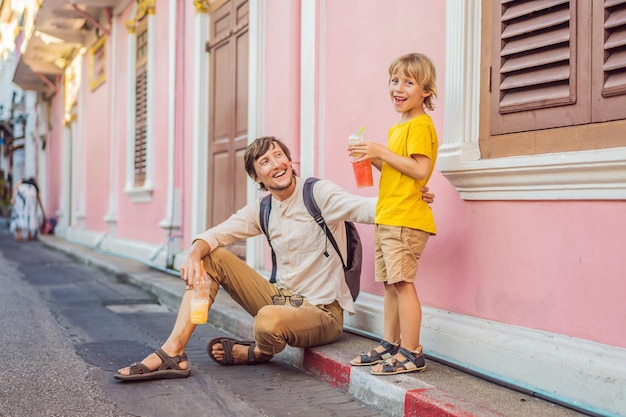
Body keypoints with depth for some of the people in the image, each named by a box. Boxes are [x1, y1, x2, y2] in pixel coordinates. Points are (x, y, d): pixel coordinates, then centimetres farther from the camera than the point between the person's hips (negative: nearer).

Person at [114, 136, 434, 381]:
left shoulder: (319, 193, -13)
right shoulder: (262, 210, 7)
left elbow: (367, 209, -28)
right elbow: (216, 235, 2)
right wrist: (194, 253, -21)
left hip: (321, 312, -6)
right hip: (282, 297, 7)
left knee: (269, 321, -39)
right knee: (211, 258, -1)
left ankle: (256, 352, 1)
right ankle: (173, 352, -7)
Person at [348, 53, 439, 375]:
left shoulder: (420, 125, -10)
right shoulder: (398, 127, 20)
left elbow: (420, 171, -20)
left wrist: (382, 152, -17)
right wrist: (374, 159, 9)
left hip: (406, 219, -10)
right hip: (387, 217, 10)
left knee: (402, 283, -9)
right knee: (390, 284, 13)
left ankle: (411, 354, -3)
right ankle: (389, 345, 22)